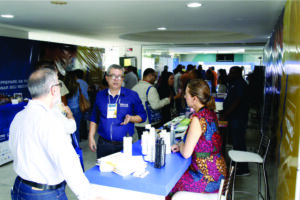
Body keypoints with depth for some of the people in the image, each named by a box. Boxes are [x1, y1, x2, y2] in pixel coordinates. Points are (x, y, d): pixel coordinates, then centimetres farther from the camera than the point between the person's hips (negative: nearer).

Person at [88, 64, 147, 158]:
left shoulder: (132, 95, 0)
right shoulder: (100, 95, 8)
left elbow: (142, 116, 3)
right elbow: (94, 118, 14)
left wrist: (130, 118, -16)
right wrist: (91, 137, 8)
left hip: (124, 144, -2)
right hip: (104, 144, 2)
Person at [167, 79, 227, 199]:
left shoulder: (198, 118, -25)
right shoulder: (210, 113, 2)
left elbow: (186, 153, -22)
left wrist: (180, 146, -1)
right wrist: (181, 146, 5)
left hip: (208, 179, -8)